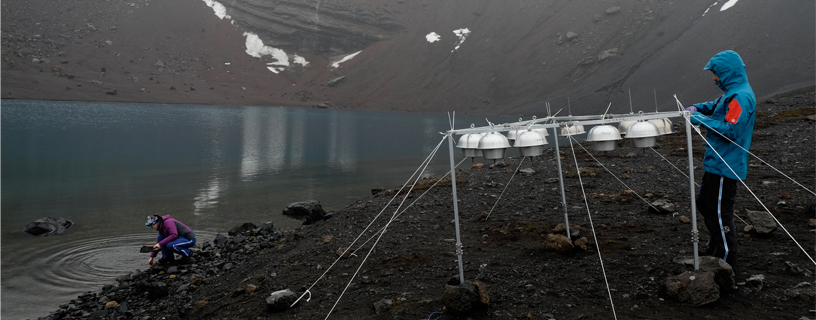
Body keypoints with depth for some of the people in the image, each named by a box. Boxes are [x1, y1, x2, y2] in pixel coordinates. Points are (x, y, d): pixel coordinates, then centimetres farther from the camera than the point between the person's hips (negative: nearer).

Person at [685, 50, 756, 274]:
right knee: (705, 203, 22)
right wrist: (699, 108, 11)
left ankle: (726, 263, 11)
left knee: (720, 214, -2)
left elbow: (730, 130, -27)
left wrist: (702, 120, -20)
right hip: (717, 163, 11)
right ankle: (715, 252, 37)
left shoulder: (740, 97, -21)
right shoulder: (734, 92, 12)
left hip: (725, 166, -11)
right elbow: (718, 106, 29)